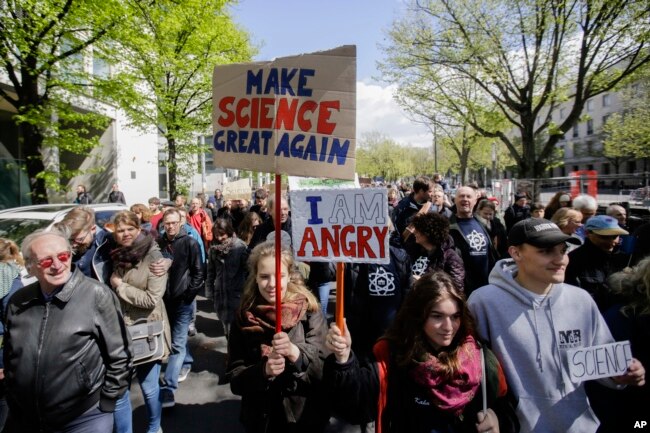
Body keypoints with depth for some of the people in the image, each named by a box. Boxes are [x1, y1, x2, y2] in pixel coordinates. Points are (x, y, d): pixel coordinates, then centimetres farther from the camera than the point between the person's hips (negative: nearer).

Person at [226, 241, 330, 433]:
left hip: (306, 417, -1)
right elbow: (234, 379, -6)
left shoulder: (309, 311, -12)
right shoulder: (244, 318, -7)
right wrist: (263, 371, -25)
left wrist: (294, 352, -34)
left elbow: (324, 369, -16)